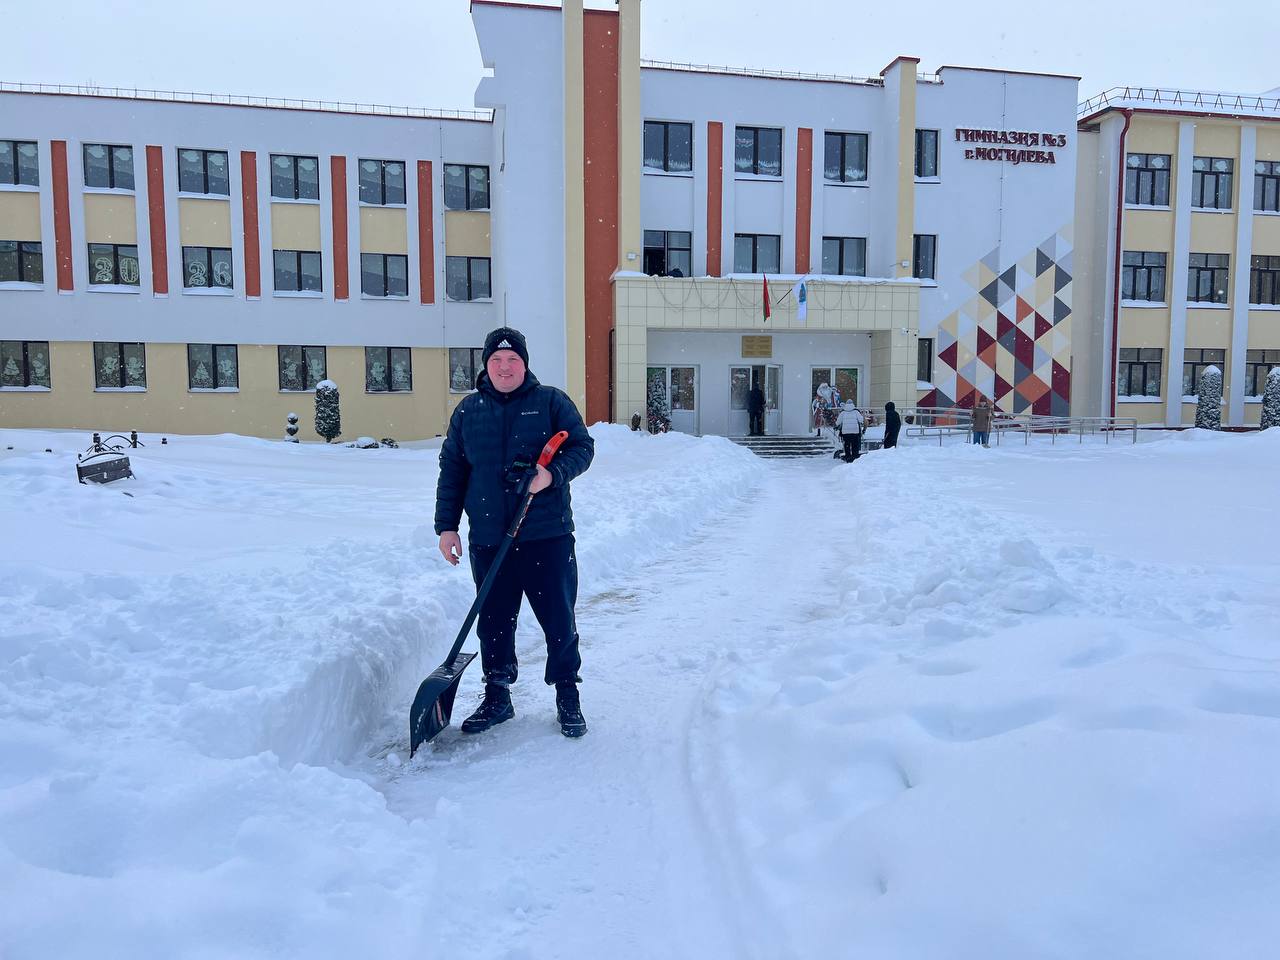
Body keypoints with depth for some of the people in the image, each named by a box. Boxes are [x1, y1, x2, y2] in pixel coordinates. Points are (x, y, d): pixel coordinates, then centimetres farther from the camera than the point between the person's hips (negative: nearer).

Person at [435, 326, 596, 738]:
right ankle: (496, 697, 25)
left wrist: (553, 475, -18)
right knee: (493, 622, 10)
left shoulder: (551, 401, 3)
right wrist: (446, 526, 7)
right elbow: (451, 471, 13)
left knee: (559, 619, 3)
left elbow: (582, 446, 1)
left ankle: (568, 697, 19)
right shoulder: (468, 411, 10)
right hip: (488, 539, 3)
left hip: (547, 535, -2)